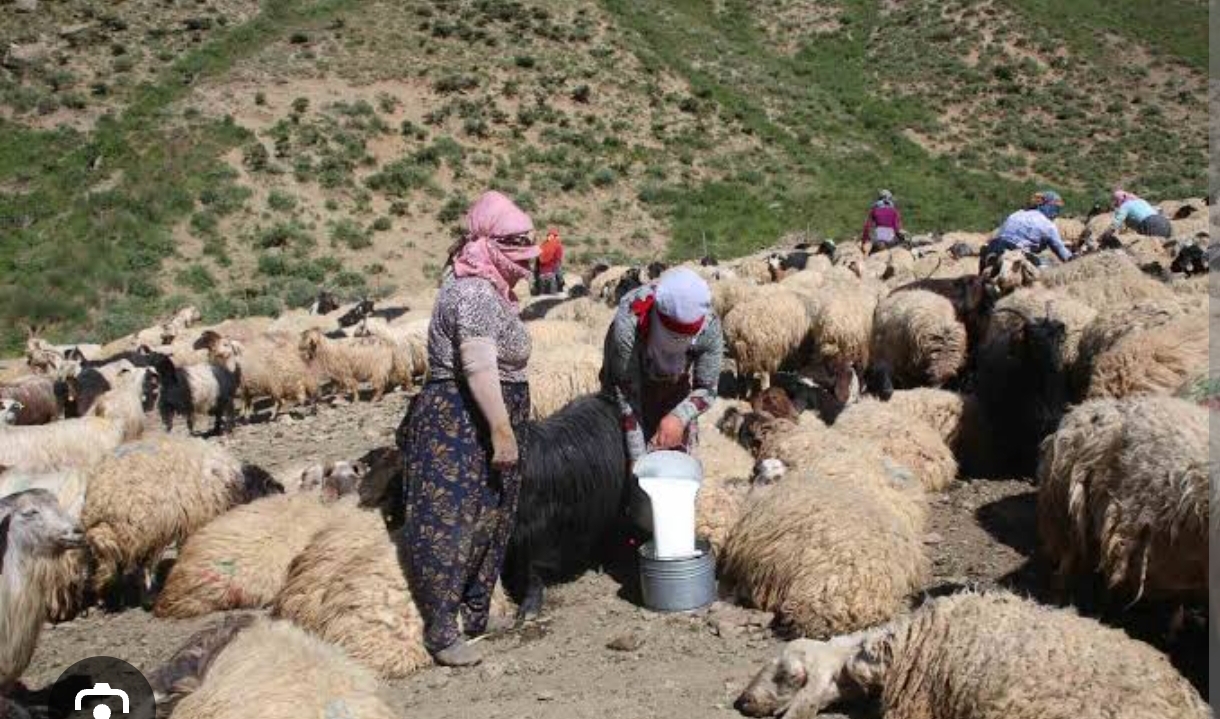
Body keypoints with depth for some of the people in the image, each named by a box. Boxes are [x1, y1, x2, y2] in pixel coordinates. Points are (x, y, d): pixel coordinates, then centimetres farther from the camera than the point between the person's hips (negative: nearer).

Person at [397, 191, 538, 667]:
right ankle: (441, 632, 6)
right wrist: (502, 430, -26)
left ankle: (478, 616, 31)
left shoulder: (486, 288, 14)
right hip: (462, 426, -11)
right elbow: (479, 368, -26)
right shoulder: (476, 294, -19)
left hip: (482, 426, 11)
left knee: (489, 521, 18)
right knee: (452, 523, -3)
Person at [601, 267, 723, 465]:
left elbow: (707, 388, -21)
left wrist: (680, 417, -41)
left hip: (676, 385, 3)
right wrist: (637, 457, -35)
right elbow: (625, 394, -34)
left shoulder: (710, 327, -33)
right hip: (632, 378, -2)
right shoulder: (627, 325, -41)